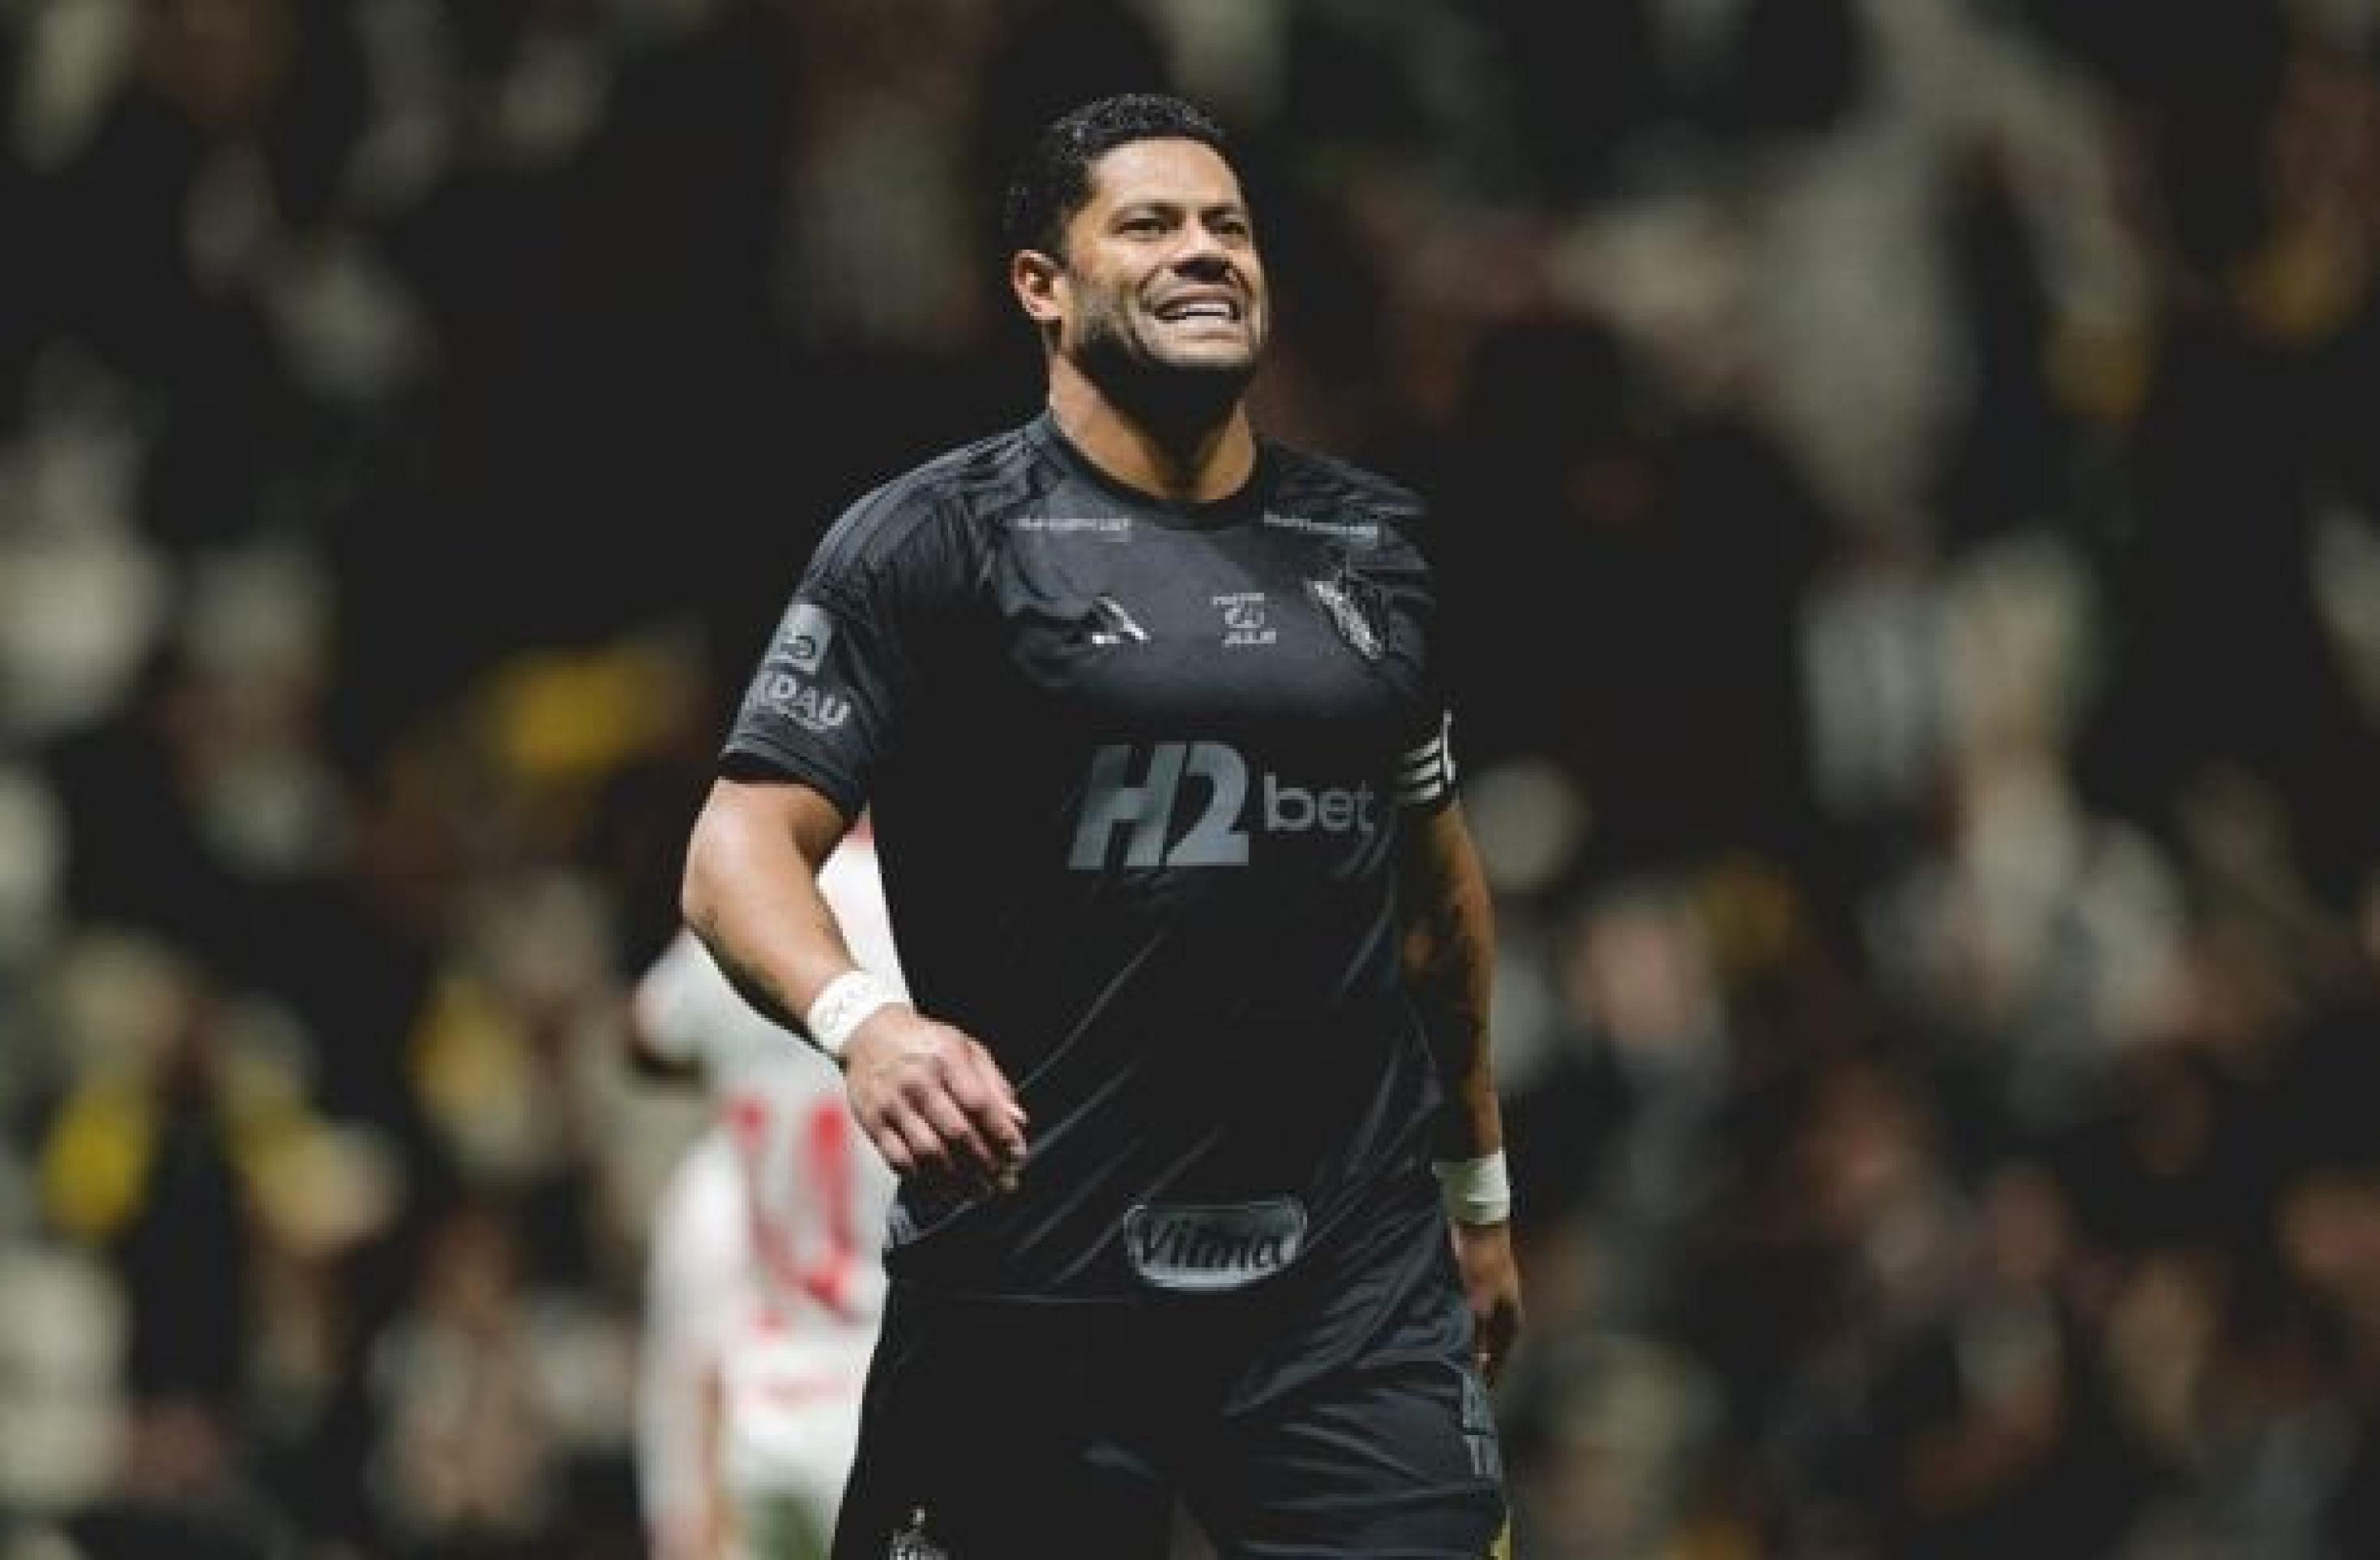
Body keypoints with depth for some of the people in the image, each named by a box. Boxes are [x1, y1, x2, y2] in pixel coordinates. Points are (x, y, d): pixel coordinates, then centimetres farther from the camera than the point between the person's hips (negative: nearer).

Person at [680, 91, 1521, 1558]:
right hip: (1039, 1286, -4)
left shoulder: (1371, 543, 13)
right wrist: (863, 1020, -30)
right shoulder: (939, 541, -3)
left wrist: (1480, 1179, 28)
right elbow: (746, 843, -10)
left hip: (1357, 1274, 4)